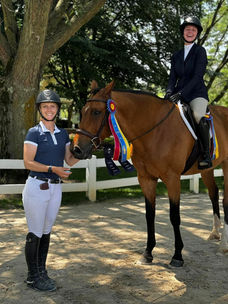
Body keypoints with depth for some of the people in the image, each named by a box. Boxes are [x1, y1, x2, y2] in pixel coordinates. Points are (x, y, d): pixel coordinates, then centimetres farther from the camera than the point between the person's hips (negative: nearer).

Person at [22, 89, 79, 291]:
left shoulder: (63, 134, 11)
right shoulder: (34, 133, -6)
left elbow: (70, 161, 11)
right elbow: (28, 163, -13)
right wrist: (52, 169, -24)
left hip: (56, 188, 6)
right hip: (37, 187, -6)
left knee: (46, 232, 13)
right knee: (35, 233, 1)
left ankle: (41, 272, 25)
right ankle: (33, 277, 12)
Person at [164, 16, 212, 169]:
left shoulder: (200, 51, 2)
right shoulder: (176, 55, 18)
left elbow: (197, 77, -10)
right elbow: (173, 77, 10)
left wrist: (181, 93, -21)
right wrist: (169, 92, -12)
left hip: (197, 93, -6)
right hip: (179, 95, 6)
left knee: (198, 116, -34)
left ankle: (207, 155, -27)